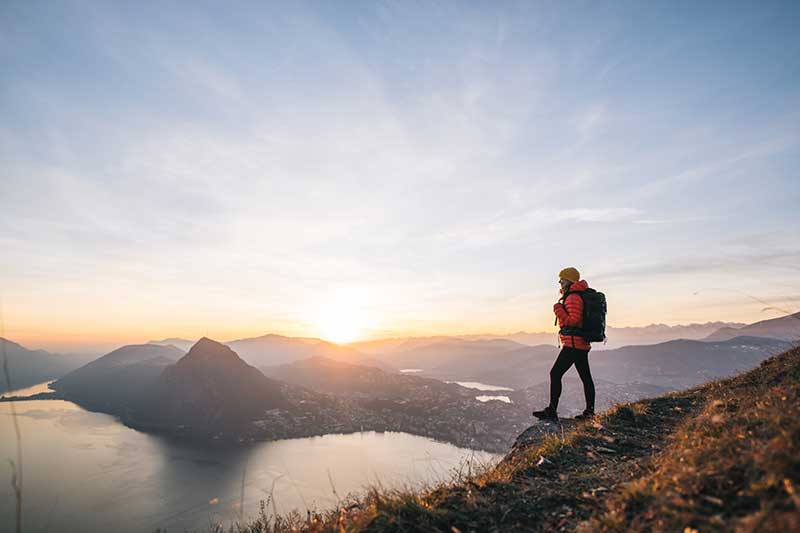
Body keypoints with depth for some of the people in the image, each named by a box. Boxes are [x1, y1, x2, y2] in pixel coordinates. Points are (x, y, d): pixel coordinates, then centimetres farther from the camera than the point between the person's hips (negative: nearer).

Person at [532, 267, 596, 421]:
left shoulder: (573, 298, -15)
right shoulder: (578, 296, 18)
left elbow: (573, 321, -23)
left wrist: (558, 310, -15)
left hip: (573, 344, -11)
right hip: (582, 344, 11)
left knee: (555, 374, -9)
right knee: (586, 377, 12)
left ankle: (551, 411, -7)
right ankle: (589, 412, 20)